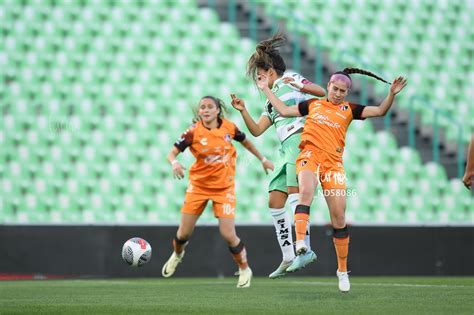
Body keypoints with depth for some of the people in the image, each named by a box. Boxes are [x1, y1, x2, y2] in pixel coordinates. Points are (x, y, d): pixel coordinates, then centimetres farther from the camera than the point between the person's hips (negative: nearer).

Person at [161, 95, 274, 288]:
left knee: (228, 235, -11)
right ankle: (177, 255, 41)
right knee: (184, 232, 5)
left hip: (224, 187, 0)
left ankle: (244, 270, 13)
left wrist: (262, 160, 23)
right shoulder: (194, 132, -12)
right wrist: (175, 163, -37)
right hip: (198, 185, 0)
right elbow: (172, 153, -14)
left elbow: (245, 142, 14)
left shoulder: (229, 127, -6)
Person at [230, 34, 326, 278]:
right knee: (274, 202, 3)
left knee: (294, 194, -20)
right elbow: (256, 130, 22)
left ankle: (304, 249, -24)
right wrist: (242, 111, 9)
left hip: (299, 139, -9)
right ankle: (288, 257, 3)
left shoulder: (288, 80, 5)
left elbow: (321, 92, -8)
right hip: (287, 148, 9)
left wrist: (301, 86, -24)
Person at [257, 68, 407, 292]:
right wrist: (266, 89, 26)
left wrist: (392, 94, -5)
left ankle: (342, 270, 12)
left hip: (333, 162, 1)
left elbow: (380, 111, 9)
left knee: (339, 218, 0)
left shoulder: (349, 110, 15)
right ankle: (300, 246, -48)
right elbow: (284, 110, 25)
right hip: (310, 156, -1)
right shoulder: (313, 105, 18)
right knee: (306, 192, -34)